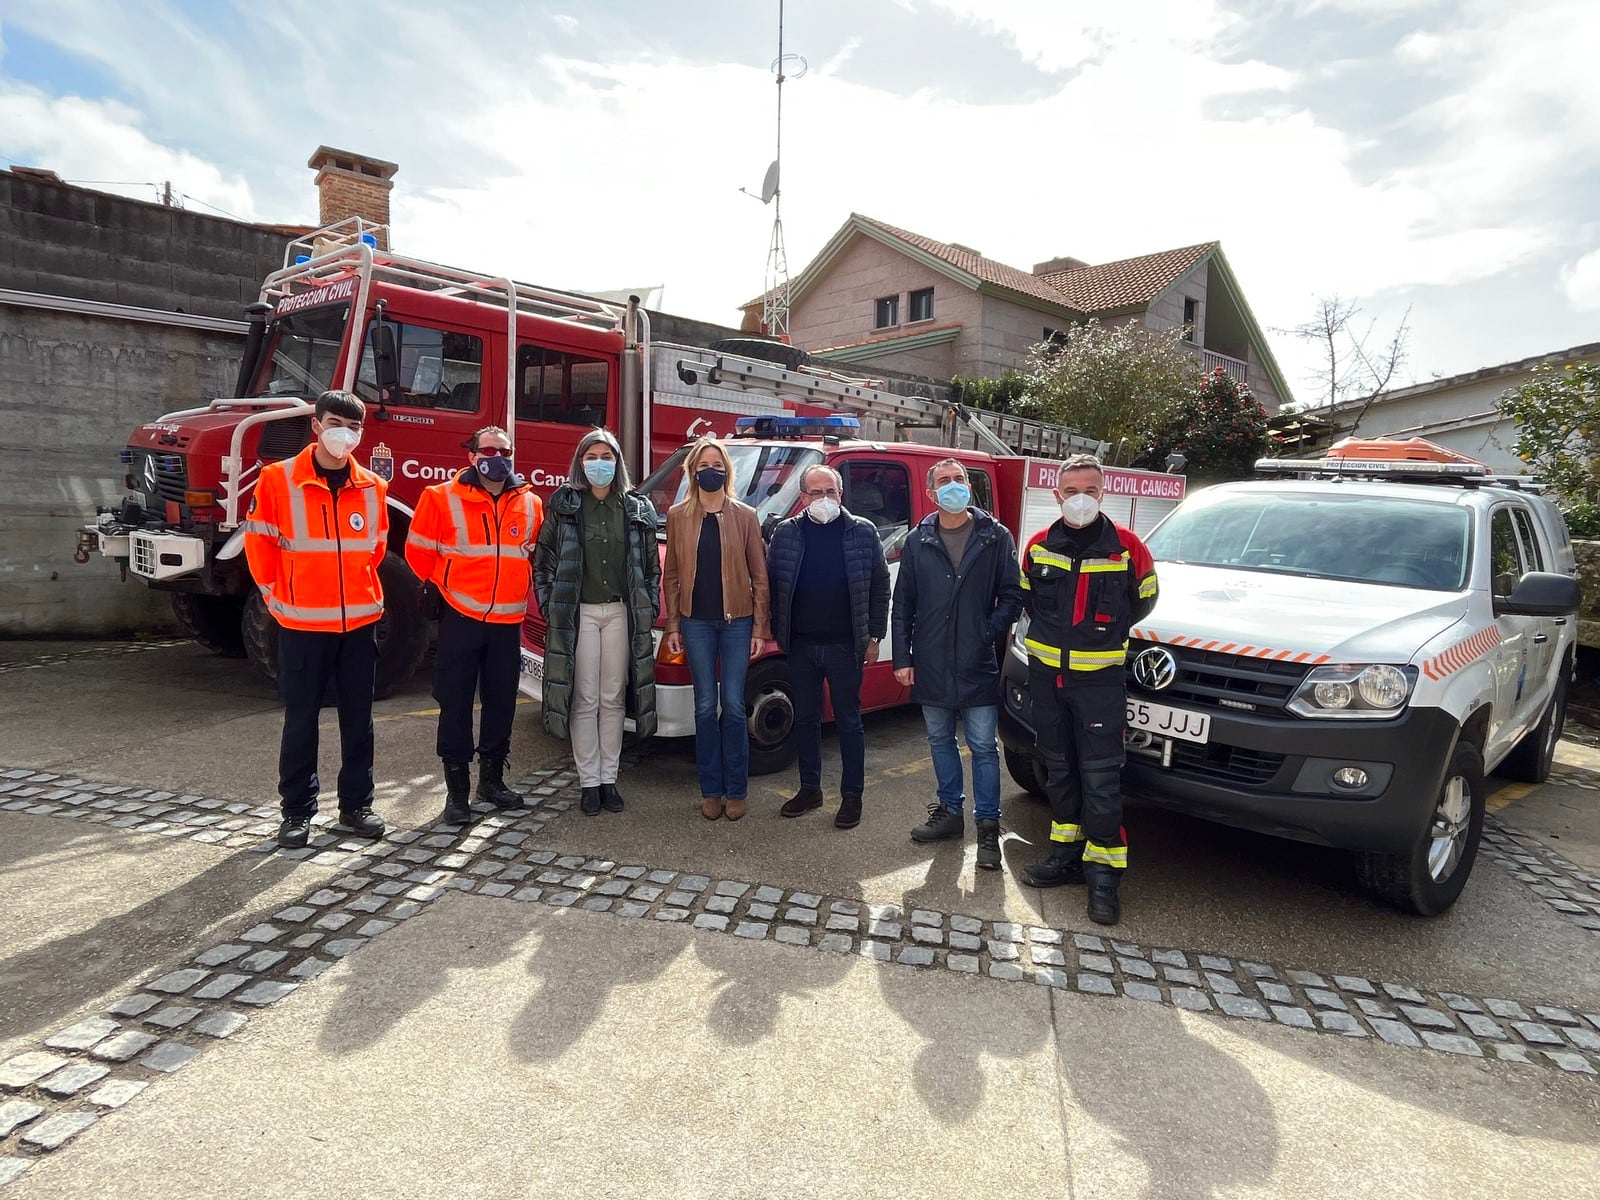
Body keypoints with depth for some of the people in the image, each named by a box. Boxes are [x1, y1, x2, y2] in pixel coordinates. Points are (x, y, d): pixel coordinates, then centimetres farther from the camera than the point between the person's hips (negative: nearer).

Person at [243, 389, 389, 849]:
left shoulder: (371, 487, 3)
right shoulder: (278, 480, -6)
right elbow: (260, 544, -1)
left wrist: (359, 590, 14)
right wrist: (277, 596, 1)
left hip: (361, 622, 3)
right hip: (302, 623, -3)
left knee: (358, 718, 10)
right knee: (301, 719, 6)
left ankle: (356, 805, 22)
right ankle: (297, 810, 18)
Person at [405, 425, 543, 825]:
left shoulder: (531, 504, 6)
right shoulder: (442, 498, -4)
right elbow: (419, 551, 3)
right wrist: (443, 585, 9)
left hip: (508, 620, 4)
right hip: (460, 618, -3)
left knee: (501, 701, 11)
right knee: (456, 703, 1)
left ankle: (492, 778, 26)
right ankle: (457, 789, 11)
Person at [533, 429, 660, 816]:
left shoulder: (637, 508, 8)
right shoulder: (563, 504, 2)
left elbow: (651, 565, 10)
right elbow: (543, 559, 3)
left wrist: (650, 609, 3)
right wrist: (550, 606, -3)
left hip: (621, 613, 2)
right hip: (578, 613, -2)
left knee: (613, 699, 8)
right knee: (585, 700, 2)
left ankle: (609, 779, 18)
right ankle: (589, 781, 12)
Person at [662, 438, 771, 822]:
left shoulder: (745, 516, 2)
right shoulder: (678, 516, 6)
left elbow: (759, 576, 2)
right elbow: (672, 574, 8)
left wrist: (759, 627, -2)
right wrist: (673, 625, 3)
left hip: (736, 621, -1)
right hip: (696, 622, 1)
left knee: (734, 706, 0)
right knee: (705, 706, 6)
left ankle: (736, 790, 13)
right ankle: (711, 790, 17)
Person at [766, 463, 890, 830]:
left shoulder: (863, 532, 0)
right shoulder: (786, 534, 3)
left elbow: (879, 586, 2)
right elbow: (770, 585, 8)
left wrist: (874, 636, -1)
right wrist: (774, 632, 4)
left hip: (845, 645, -2)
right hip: (800, 645, 2)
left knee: (849, 721, 5)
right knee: (805, 719, 12)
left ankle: (852, 796, 16)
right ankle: (809, 789, 26)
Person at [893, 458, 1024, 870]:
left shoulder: (995, 537, -1)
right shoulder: (918, 542, 5)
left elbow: (1012, 595, 1)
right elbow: (902, 604, 6)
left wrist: (990, 633, -12)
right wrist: (902, 657, 2)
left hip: (977, 666, -3)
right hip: (931, 666, 3)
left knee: (983, 747, 2)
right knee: (940, 741, 15)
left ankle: (988, 826, 14)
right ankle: (949, 811, 30)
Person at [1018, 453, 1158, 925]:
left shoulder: (1126, 545, -6)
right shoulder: (1039, 545, 2)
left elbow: (1145, 598, 9)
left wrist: (1107, 632, 7)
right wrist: (1051, 632, 11)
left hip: (1099, 677, -4)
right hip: (1045, 672, 4)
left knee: (1100, 776, -5)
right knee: (1058, 770, 13)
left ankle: (1104, 874, 4)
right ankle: (1067, 854, 27)